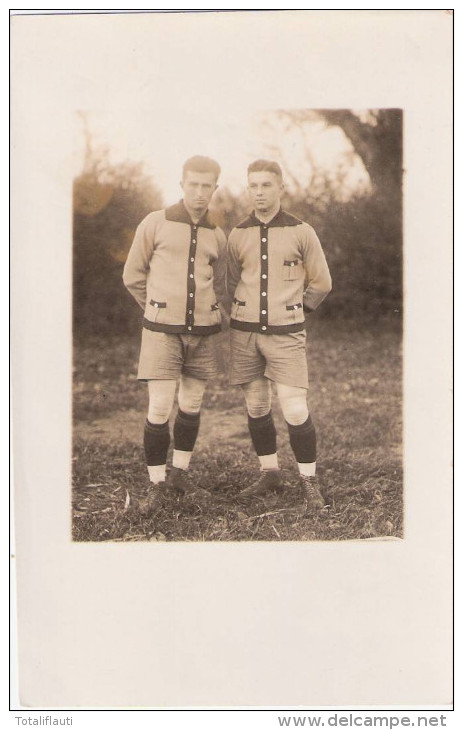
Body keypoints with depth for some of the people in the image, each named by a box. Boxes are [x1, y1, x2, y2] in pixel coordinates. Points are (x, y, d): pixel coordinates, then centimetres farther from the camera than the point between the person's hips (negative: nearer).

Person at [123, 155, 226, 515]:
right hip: (162, 332, -4)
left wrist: (204, 311, 13)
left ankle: (180, 471, 26)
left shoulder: (217, 236, 8)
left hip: (203, 333, 4)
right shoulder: (156, 224, -3)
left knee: (192, 406, 10)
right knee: (160, 408, -7)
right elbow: (133, 276, 5)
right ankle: (156, 482, 5)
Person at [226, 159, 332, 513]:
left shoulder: (301, 232, -1)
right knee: (256, 407, 9)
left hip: (285, 334, -3)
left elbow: (321, 283, 7)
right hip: (245, 333, 3)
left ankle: (310, 482, 5)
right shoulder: (238, 235, 6)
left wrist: (294, 310, 7)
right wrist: (246, 312, 12)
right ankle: (270, 473, 24)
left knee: (296, 410, -10)